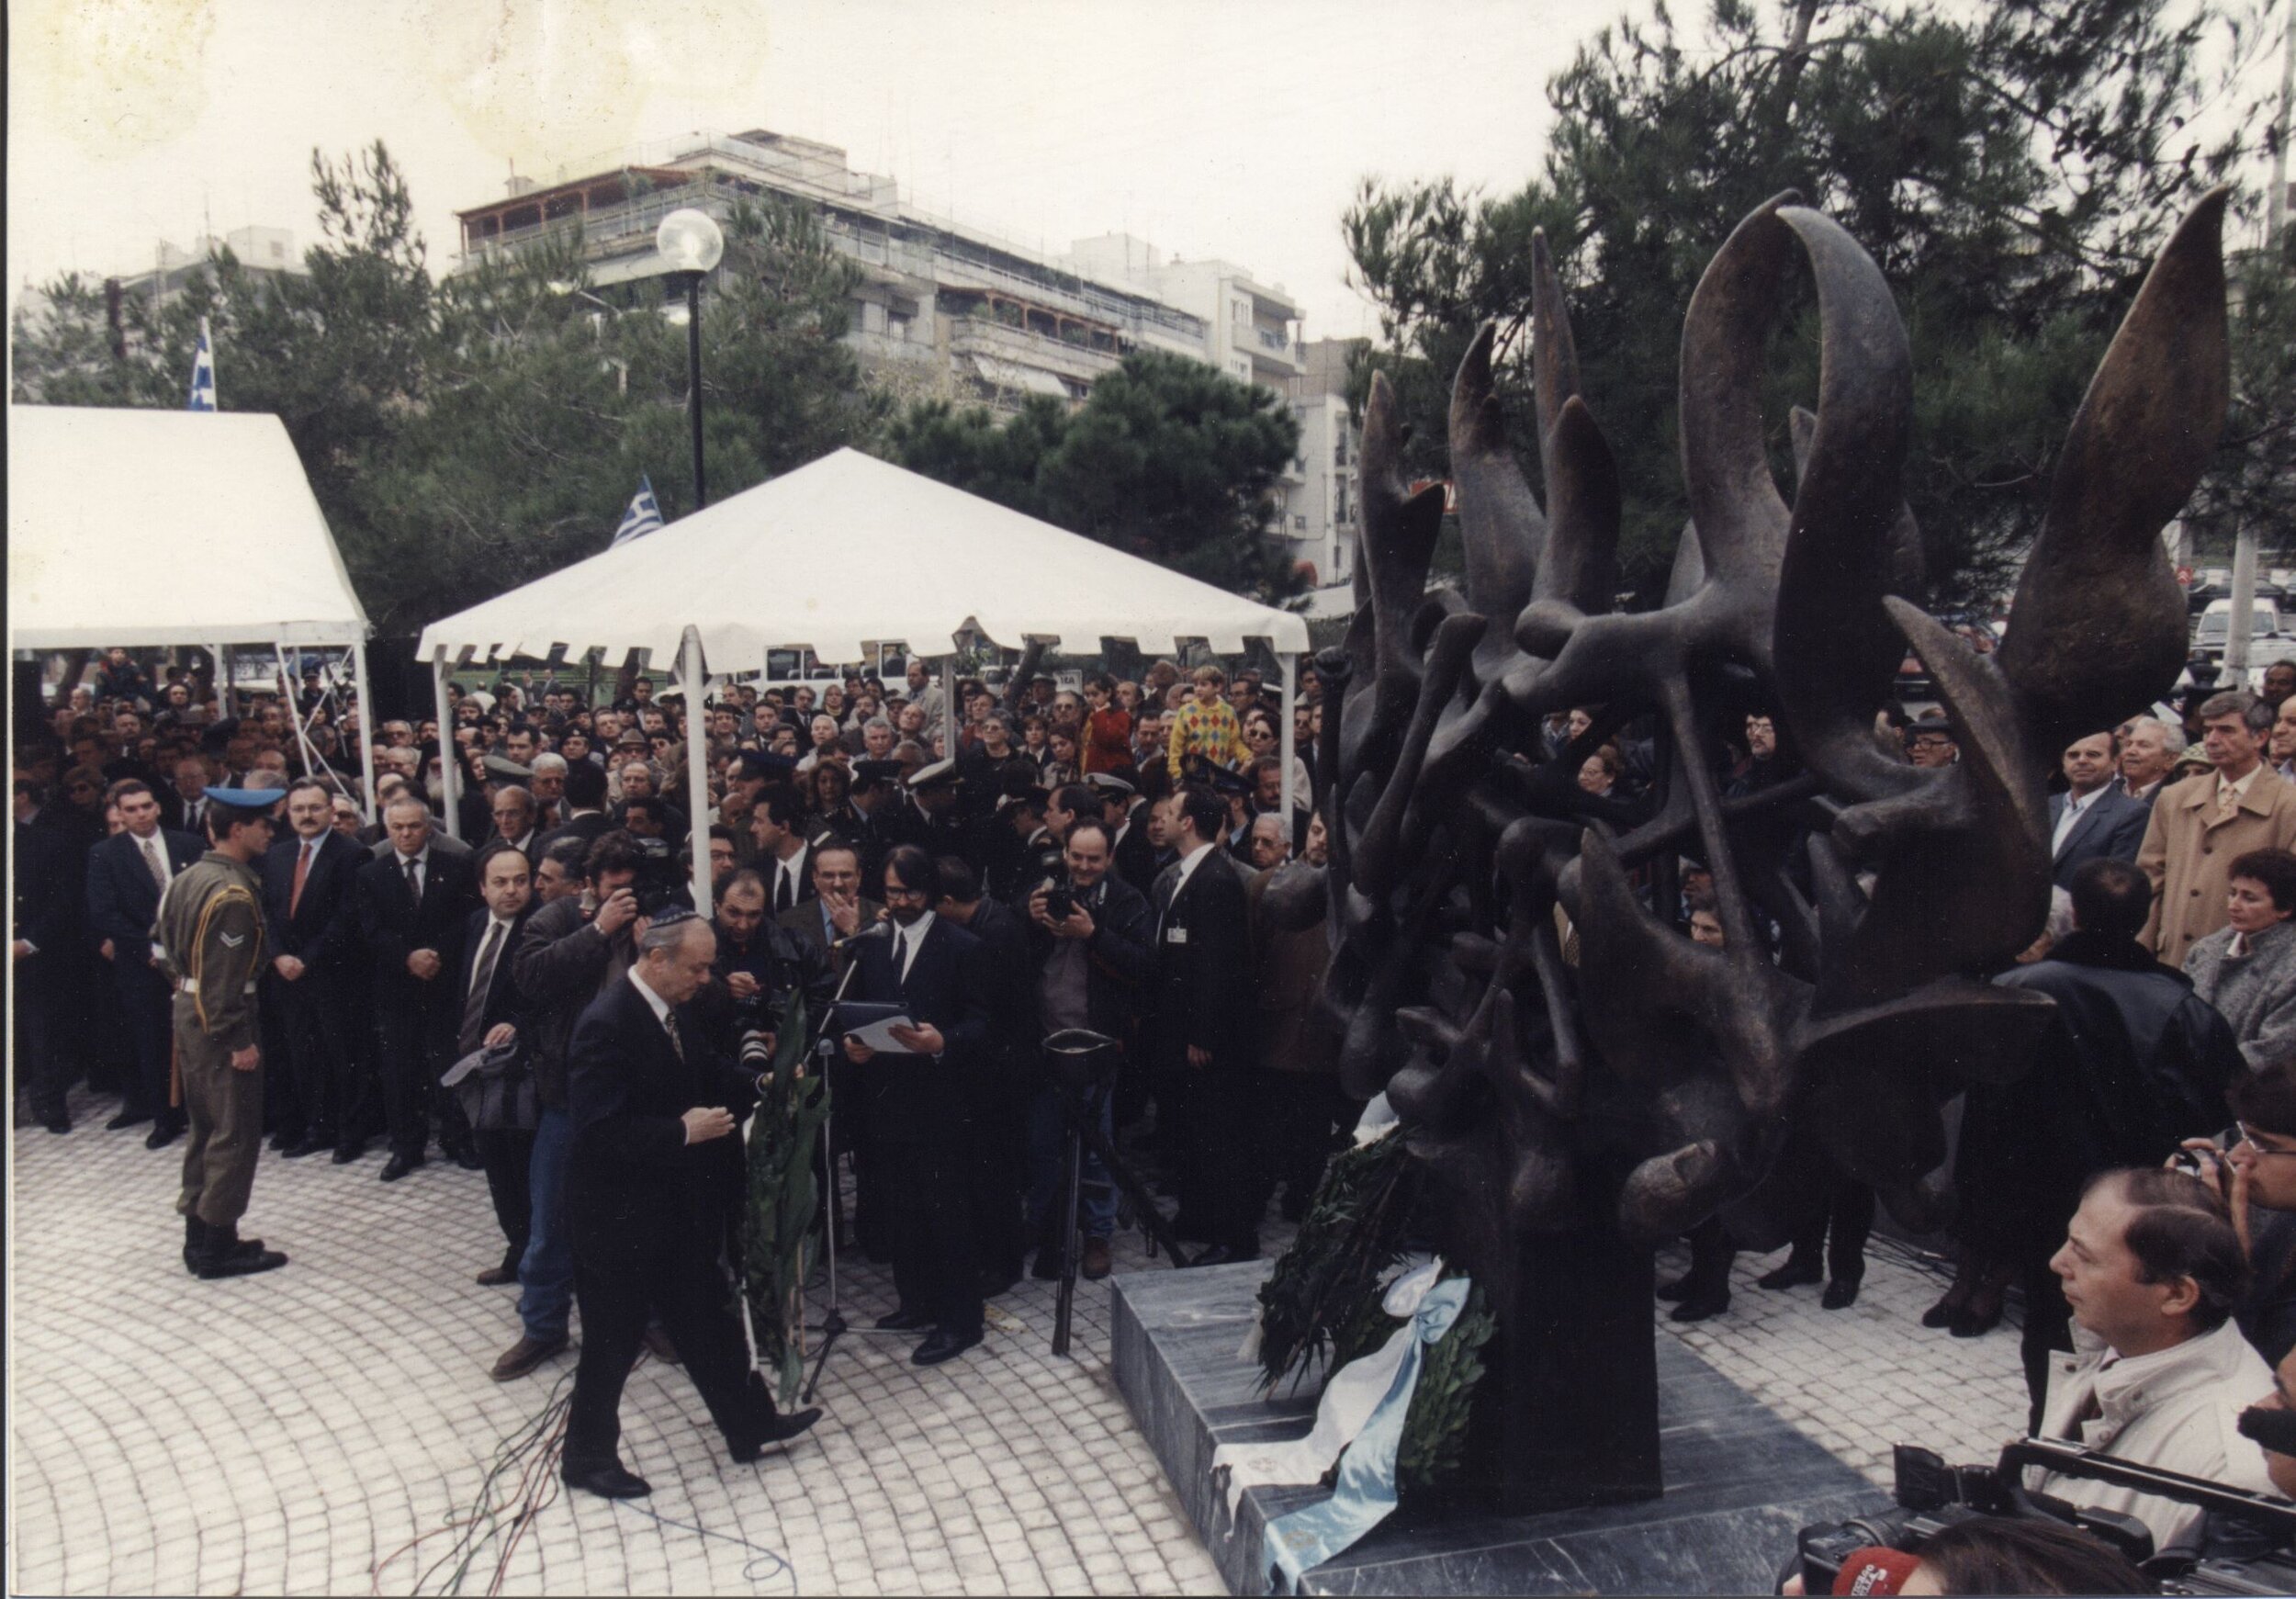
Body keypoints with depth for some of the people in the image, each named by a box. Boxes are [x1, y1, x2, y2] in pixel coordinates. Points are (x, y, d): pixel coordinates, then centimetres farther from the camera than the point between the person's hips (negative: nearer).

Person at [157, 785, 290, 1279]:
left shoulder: (186, 878, 8)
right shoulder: (233, 892, -21)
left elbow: (162, 942, 16)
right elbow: (227, 977, -23)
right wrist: (240, 1041, -20)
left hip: (189, 1012, 10)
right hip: (221, 1022, -10)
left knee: (204, 1127, 18)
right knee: (235, 1132, -1)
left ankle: (198, 1235, 27)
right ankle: (217, 1246, 5)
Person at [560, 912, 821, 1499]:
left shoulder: (670, 1011, 3)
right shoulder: (607, 1024, -25)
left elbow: (708, 1072, 15)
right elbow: (600, 1130, -29)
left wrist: (758, 1087, 0)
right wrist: (683, 1131, -26)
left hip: (675, 1208, 9)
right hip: (619, 1216, -9)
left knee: (709, 1319, 18)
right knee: (613, 1341, 9)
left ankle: (749, 1425, 33)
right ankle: (588, 1457, 28)